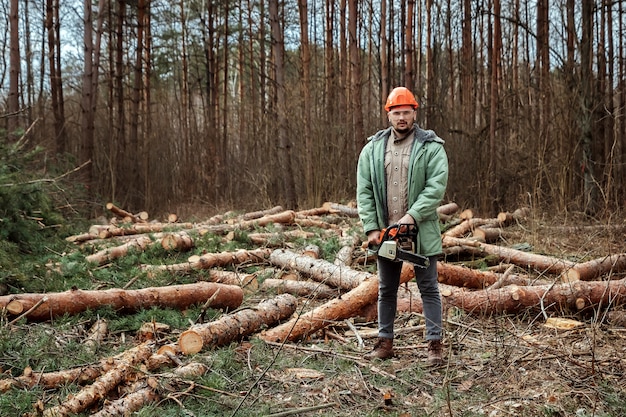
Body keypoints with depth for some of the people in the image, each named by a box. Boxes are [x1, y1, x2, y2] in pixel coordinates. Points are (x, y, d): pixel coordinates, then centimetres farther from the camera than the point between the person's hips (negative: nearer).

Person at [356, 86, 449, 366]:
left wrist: (412, 215, -22)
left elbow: (436, 187, -13)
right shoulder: (372, 149, 6)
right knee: (386, 290, 13)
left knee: (429, 288, 2)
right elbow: (364, 192, 3)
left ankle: (435, 345, 9)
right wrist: (371, 228, -6)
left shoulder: (431, 147, -3)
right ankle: (385, 343, 24)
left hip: (421, 232, -3)